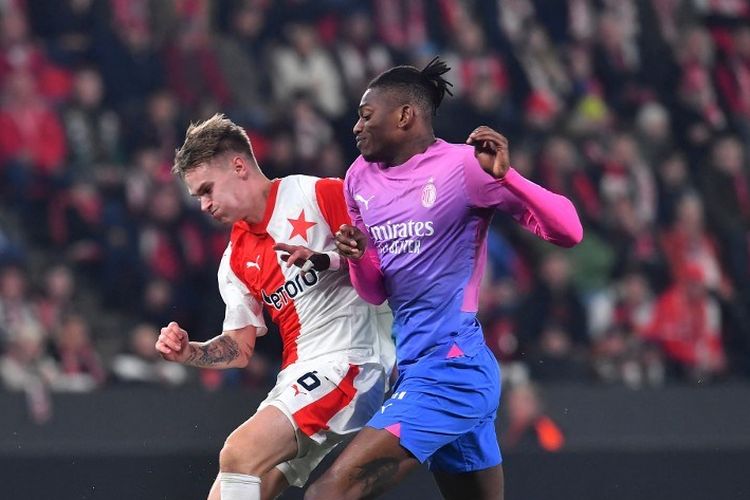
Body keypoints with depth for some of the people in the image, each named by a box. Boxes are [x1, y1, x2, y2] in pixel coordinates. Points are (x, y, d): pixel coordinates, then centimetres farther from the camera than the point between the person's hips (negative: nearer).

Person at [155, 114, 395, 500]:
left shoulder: (318, 196, -4)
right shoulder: (236, 260, 17)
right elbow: (240, 347, 18)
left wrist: (324, 260, -22)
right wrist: (187, 352, 1)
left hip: (351, 360, -8)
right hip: (297, 379, 8)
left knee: (240, 454, -23)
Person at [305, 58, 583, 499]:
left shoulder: (464, 165, -9)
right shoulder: (361, 177, 12)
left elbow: (568, 231, -13)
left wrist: (505, 176, -28)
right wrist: (357, 257, -3)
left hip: (450, 368, -9)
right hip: (417, 365, 9)